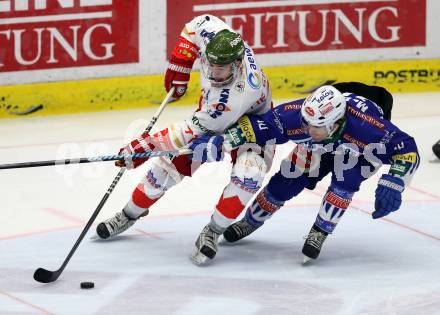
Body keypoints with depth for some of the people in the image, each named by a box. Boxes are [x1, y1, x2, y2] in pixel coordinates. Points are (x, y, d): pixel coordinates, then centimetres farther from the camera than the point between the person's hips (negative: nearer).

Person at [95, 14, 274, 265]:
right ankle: (129, 215, 23)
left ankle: (212, 233, -15)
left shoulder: (238, 94, -45)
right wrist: (180, 66, -8)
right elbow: (198, 24, -3)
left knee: (248, 176, -34)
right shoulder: (216, 38, -30)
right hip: (211, 115, 6)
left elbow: (193, 131, -42)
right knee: (168, 166, -1)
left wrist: (148, 145, -39)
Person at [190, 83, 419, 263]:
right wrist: (219, 142, -47)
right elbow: (257, 124, -36)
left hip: (362, 150, -3)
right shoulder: (296, 115, -40)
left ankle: (319, 233, -8)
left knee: (344, 181, -30)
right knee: (285, 182, 0)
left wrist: (391, 185, -51)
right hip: (324, 147, 3)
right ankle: (250, 222, 28)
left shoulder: (366, 126, -46)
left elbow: (407, 150, -40)